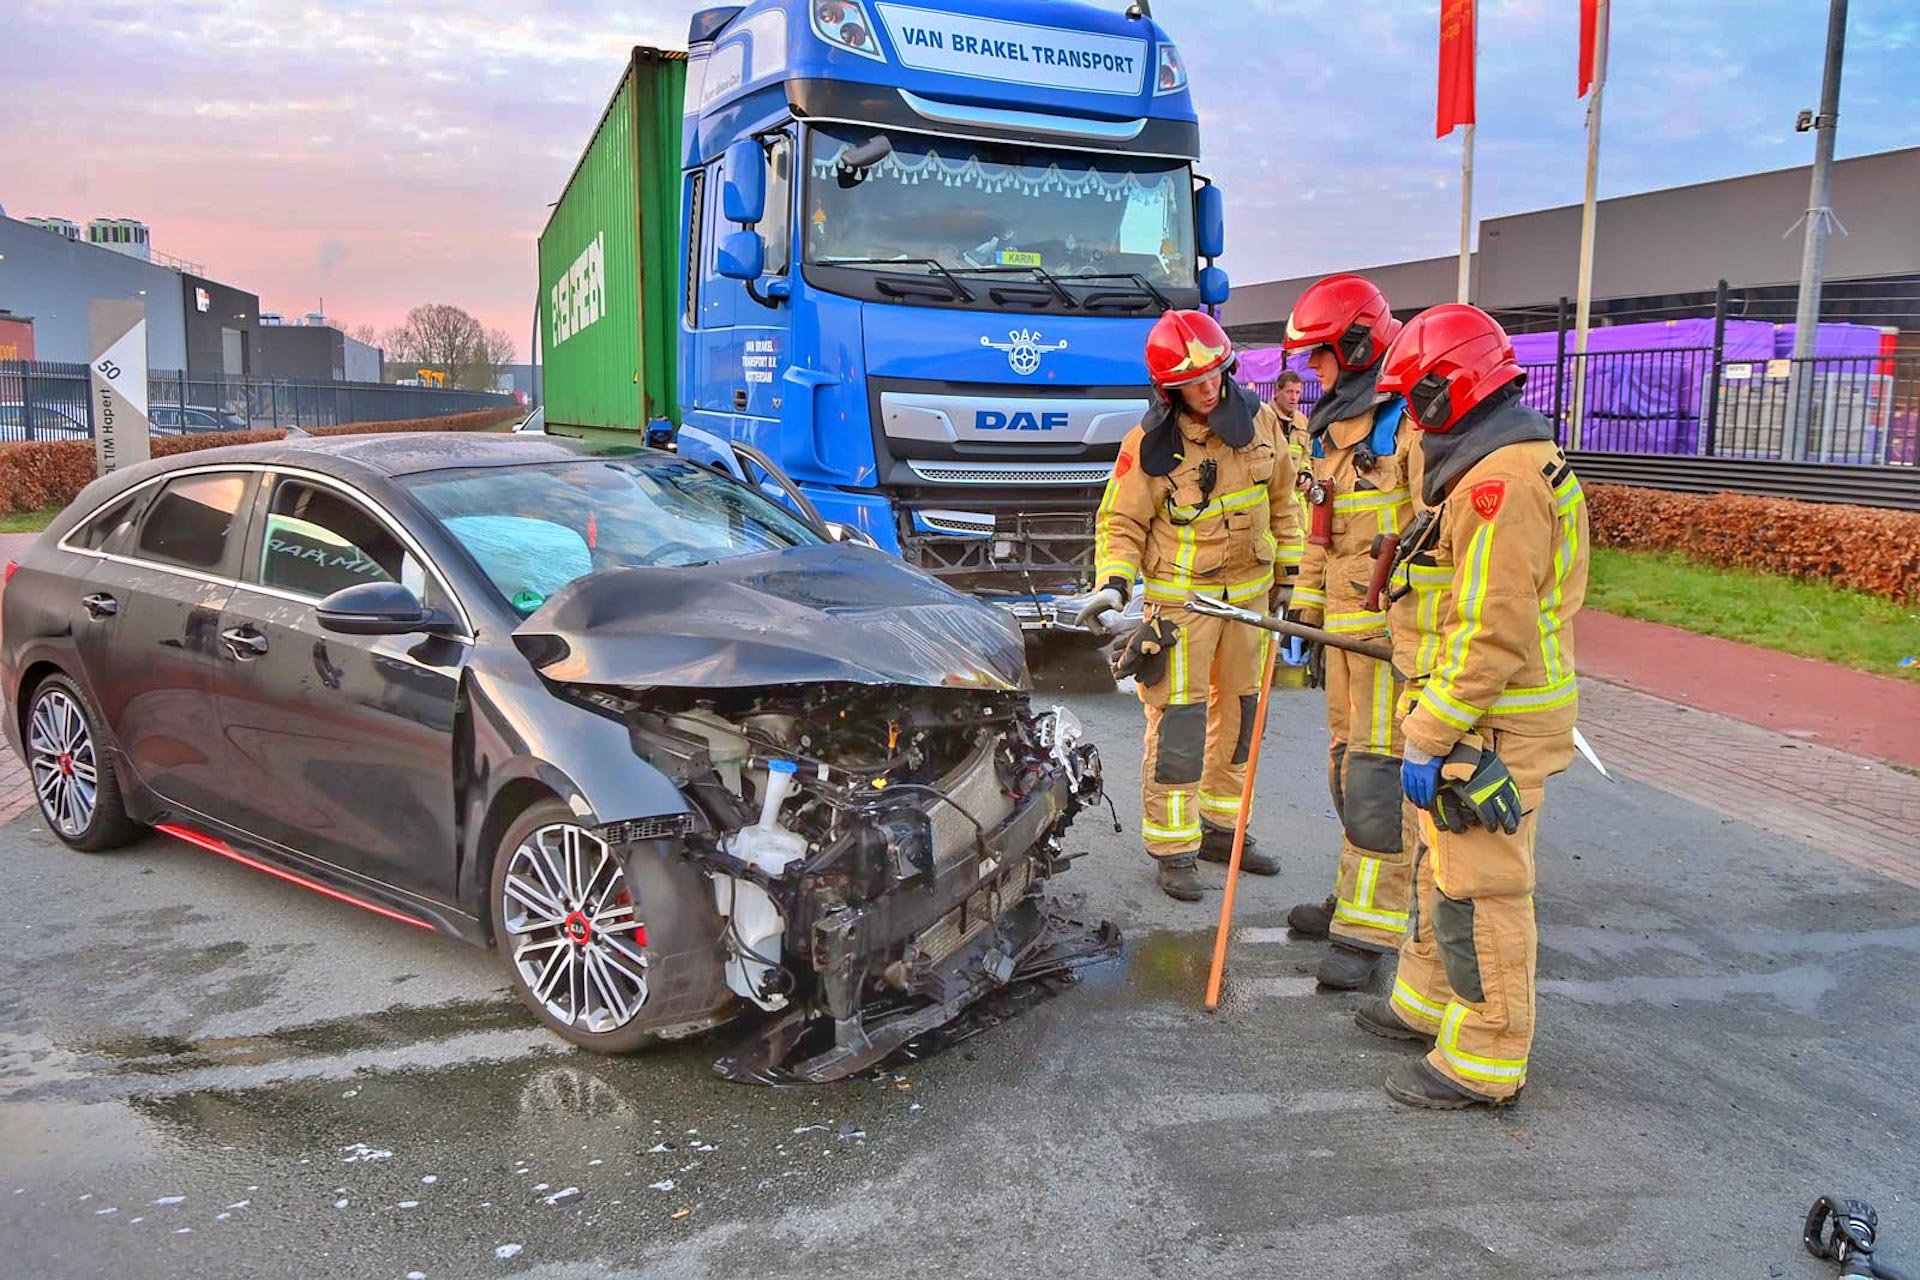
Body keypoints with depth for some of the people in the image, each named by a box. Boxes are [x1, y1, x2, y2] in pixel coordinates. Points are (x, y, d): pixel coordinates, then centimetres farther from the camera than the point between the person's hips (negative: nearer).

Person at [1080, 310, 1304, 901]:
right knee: (1177, 725, -7)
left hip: (1249, 592, 5)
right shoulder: (1149, 443, -13)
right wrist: (1112, 584, -23)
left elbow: (1282, 502, 10)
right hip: (1180, 599, -5)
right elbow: (1122, 522, -9)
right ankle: (1173, 847, 5)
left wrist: (1289, 573, 10)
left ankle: (1220, 827, 29)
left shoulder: (1260, 422, -1)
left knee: (1237, 715, 14)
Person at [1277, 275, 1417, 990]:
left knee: (1378, 772, -6)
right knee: (1347, 762, 15)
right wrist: (1304, 610, 21)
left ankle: (1368, 930, 2)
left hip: (1395, 628, -9)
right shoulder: (1330, 433, 15)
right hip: (1344, 624, 9)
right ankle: (1358, 896, 28)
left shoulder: (1409, 425, -15)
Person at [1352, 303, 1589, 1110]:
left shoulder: (1502, 477, -22)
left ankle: (1483, 1063, 13)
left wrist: (1430, 740, -22)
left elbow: (1492, 635, -26)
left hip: (1491, 727, -11)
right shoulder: (1490, 464, 13)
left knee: (1477, 891, 0)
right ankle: (1428, 1002, 38)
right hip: (1478, 715, 11)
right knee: (1443, 866, 22)